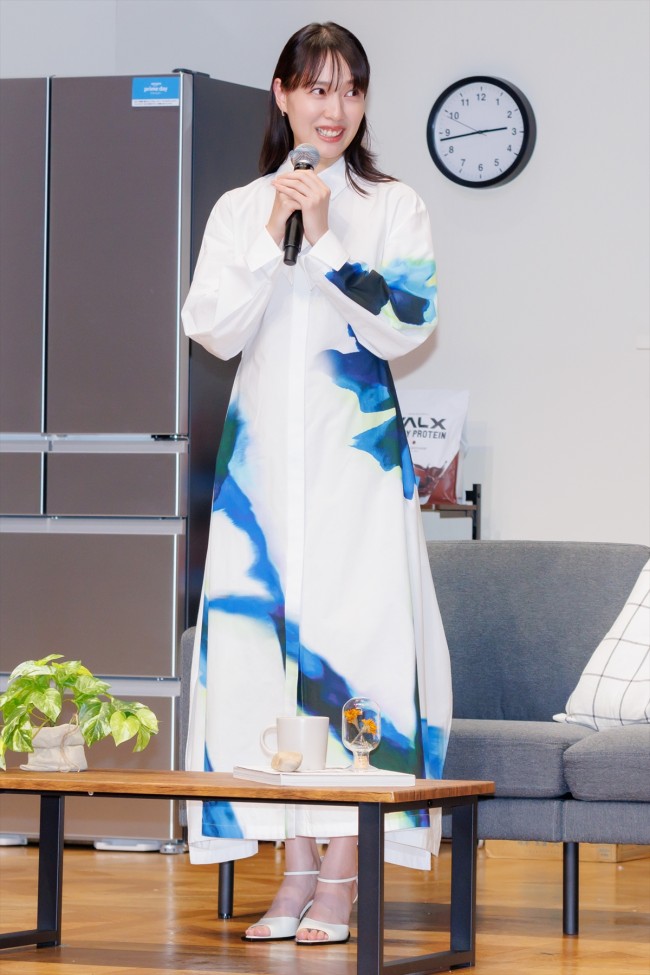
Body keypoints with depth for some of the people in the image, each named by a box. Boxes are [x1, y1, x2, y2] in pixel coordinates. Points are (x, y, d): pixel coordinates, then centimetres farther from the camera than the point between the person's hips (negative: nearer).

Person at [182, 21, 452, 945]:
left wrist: (326, 238, -13)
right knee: (262, 638, -3)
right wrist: (273, 238, -10)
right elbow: (214, 330, 0)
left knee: (349, 636, -9)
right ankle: (296, 870, 4)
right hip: (263, 447, 2)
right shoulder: (240, 209, 11)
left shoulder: (394, 208, 5)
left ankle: (341, 877, -6)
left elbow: (402, 325, -7)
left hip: (356, 450, -2)